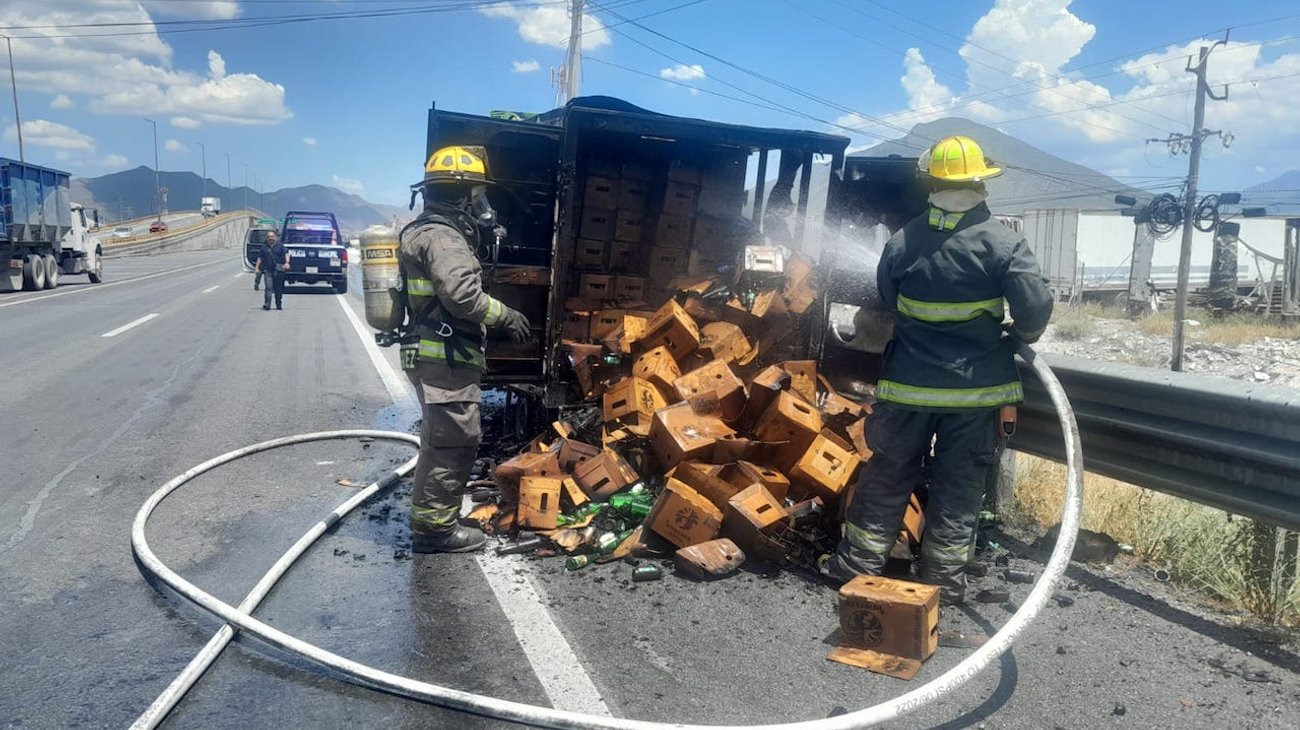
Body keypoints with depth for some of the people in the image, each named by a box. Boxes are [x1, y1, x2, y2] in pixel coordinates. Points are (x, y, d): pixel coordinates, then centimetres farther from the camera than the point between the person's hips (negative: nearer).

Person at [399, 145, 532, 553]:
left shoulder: (431, 232, 19)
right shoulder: (442, 237, -15)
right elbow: (463, 296, -27)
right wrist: (505, 316, -14)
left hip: (436, 356, 11)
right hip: (446, 360, -11)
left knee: (439, 441, 19)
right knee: (455, 443, -6)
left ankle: (429, 519, 29)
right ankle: (435, 528, 1)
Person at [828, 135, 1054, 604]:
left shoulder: (902, 242, -4)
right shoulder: (1003, 244, -11)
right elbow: (1036, 308, -15)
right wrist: (1021, 335, 6)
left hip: (909, 385, 2)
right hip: (975, 388, -1)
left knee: (888, 475, 14)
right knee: (959, 487, 10)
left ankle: (858, 562, 23)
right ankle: (944, 580, 19)